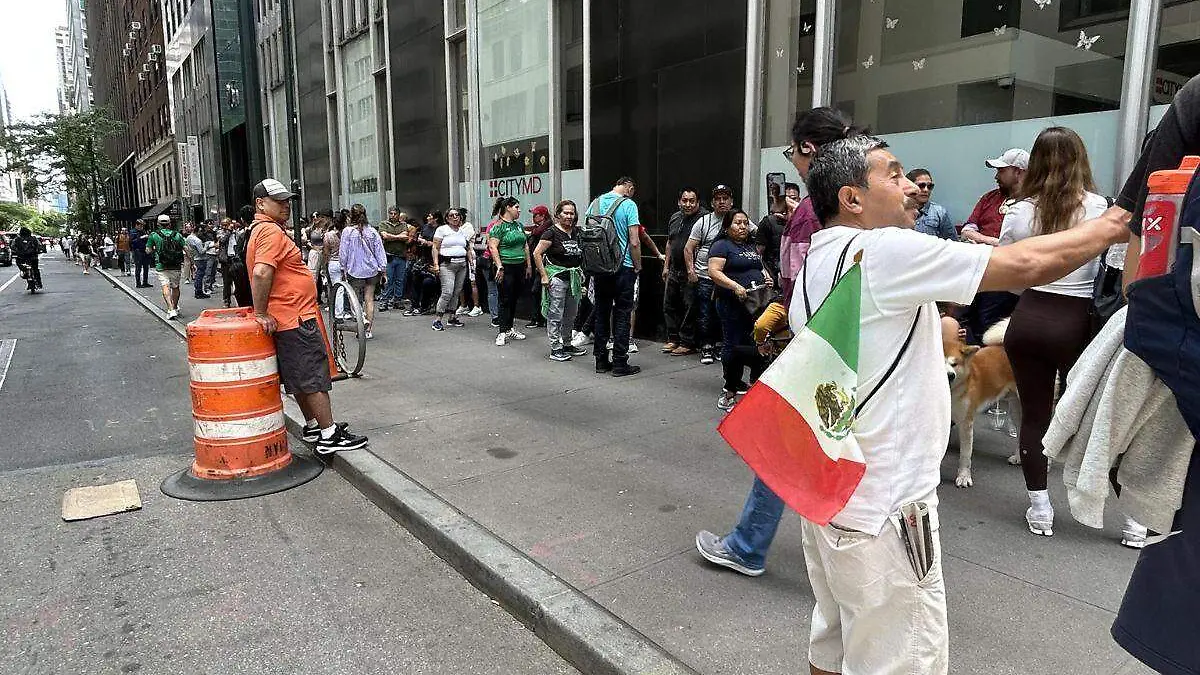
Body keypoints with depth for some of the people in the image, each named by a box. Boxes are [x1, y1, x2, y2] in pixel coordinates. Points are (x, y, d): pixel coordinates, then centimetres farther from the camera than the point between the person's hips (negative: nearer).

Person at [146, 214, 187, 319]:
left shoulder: (154, 235, 1)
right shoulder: (177, 235, 5)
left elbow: (148, 250, 2)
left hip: (161, 266, -2)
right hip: (176, 266, 2)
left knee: (166, 287, -9)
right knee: (175, 287, 18)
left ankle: (171, 310, -24)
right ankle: (175, 307, 34)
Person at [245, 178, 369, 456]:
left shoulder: (263, 230, 18)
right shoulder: (271, 231, -17)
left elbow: (263, 273, 24)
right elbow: (261, 273, -30)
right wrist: (261, 314, -24)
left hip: (290, 319, 11)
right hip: (297, 319, -11)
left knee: (299, 380, 18)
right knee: (316, 379, -5)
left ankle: (313, 426, 30)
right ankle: (329, 437, -1)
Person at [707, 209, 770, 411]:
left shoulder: (752, 245, 21)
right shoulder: (722, 245, -4)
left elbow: (760, 266, 32)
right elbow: (714, 272, -14)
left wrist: (767, 277, 10)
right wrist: (735, 286, -24)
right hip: (733, 304, -7)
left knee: (756, 343, 6)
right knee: (734, 345, -4)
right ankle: (729, 390, 3)